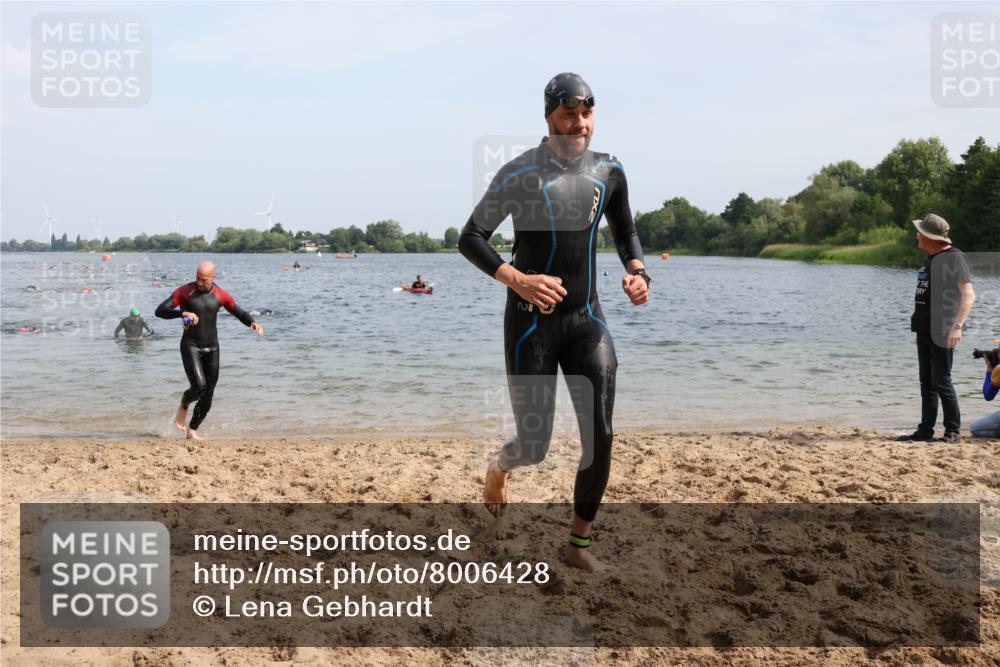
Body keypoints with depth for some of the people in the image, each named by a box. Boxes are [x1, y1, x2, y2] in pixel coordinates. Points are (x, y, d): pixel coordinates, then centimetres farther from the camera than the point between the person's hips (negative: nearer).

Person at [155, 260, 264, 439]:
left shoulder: (221, 295, 0)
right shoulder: (184, 292, -10)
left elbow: (239, 312, 13)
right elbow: (160, 311, -15)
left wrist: (252, 323, -8)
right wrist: (183, 313, -33)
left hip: (212, 348, 4)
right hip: (190, 346, -4)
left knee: (208, 395, 4)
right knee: (199, 386, -22)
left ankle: (192, 431, 22)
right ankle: (183, 406, 12)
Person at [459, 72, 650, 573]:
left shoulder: (608, 171, 3)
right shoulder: (521, 172, -11)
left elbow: (625, 231, 19)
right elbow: (470, 238, -11)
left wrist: (637, 270, -3)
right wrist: (517, 280, -27)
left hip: (586, 320, 4)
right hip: (531, 322, -4)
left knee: (599, 437, -6)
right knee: (535, 446, 2)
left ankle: (579, 543, 13)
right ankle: (498, 467, 40)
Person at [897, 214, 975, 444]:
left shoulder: (954, 257, -12)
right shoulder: (931, 259, 15)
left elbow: (969, 295, -20)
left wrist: (957, 326, -29)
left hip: (942, 331, -9)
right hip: (924, 329, 9)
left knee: (941, 381, -5)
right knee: (926, 382, 10)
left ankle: (953, 430, 6)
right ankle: (925, 430, 16)